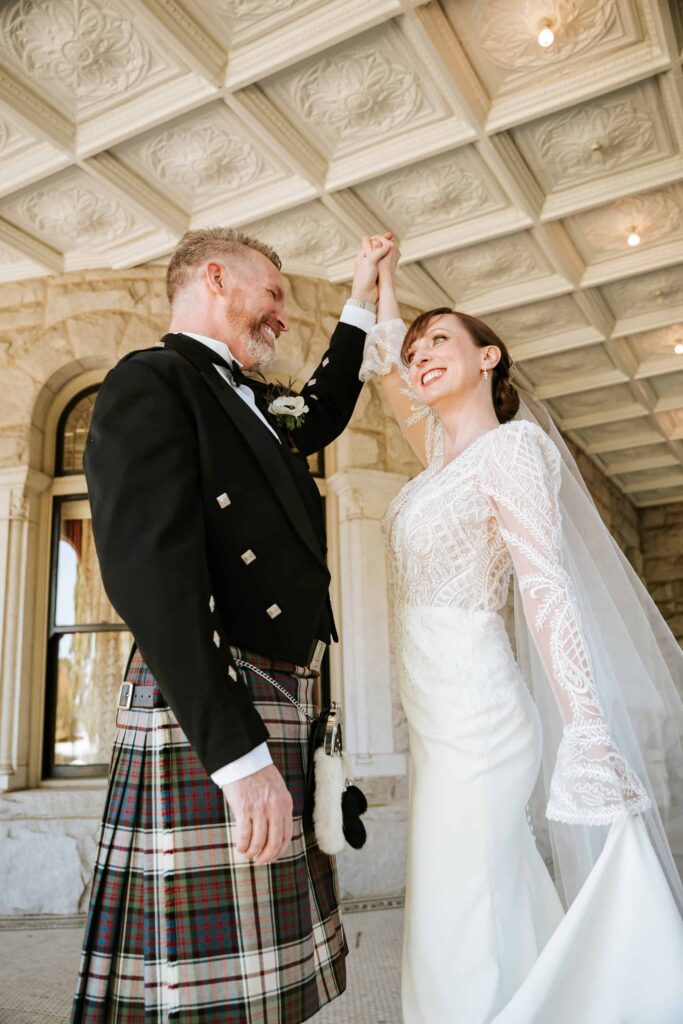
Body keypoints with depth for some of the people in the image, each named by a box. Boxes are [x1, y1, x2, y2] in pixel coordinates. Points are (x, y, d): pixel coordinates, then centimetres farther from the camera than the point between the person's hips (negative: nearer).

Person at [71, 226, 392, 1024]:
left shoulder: (249, 406, 21)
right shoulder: (149, 382, -7)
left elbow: (323, 415, 44)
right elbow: (150, 568, -20)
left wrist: (359, 308, 43)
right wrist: (239, 756, -26)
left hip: (282, 713, 9)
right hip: (208, 721, -9)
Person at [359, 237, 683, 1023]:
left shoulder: (511, 444, -8)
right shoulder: (445, 453, 14)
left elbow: (546, 586, -18)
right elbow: (383, 371, 28)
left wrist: (589, 735, -23)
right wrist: (383, 281, 29)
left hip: (472, 713, -8)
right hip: (438, 713, 8)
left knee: (456, 939, -3)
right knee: (493, 921, 16)